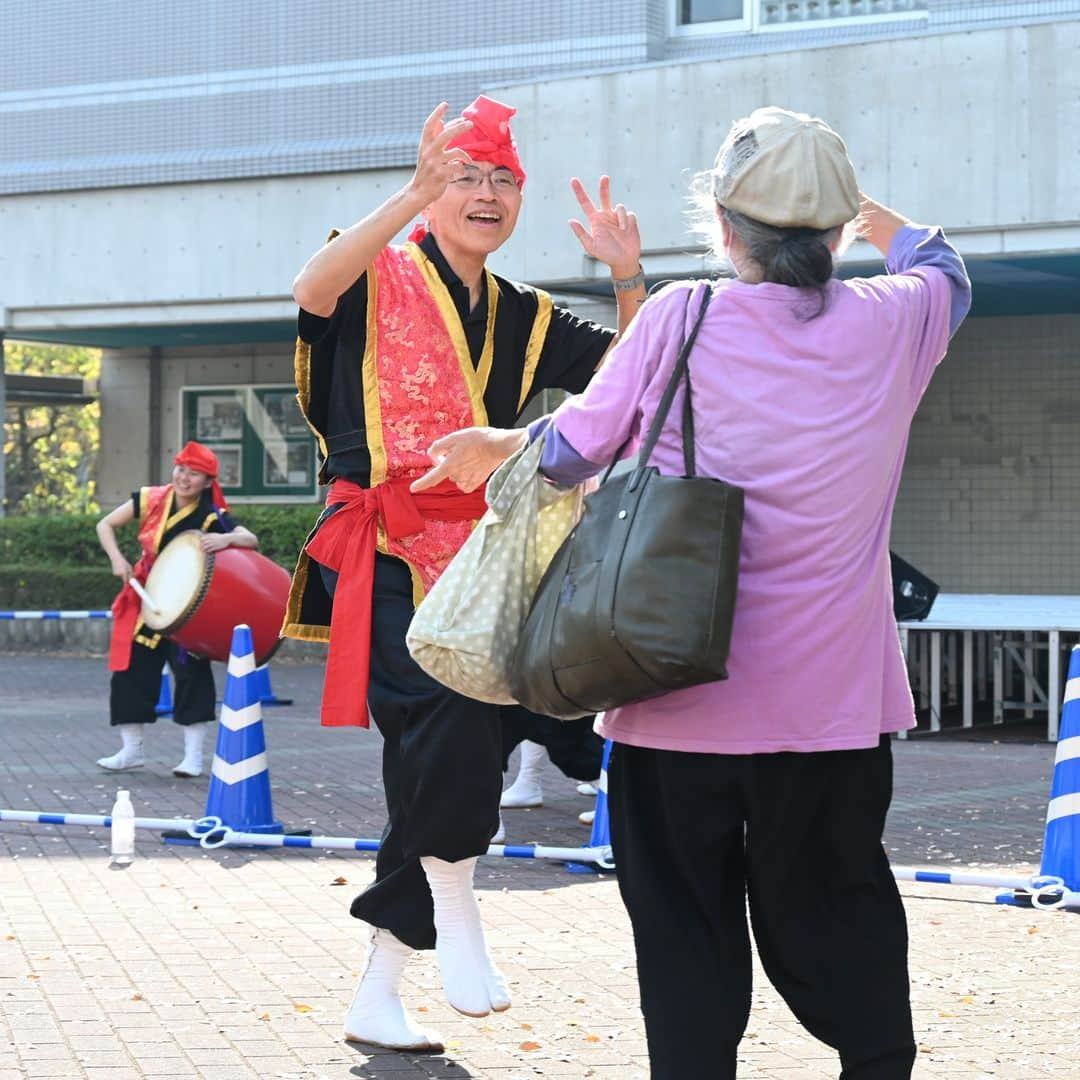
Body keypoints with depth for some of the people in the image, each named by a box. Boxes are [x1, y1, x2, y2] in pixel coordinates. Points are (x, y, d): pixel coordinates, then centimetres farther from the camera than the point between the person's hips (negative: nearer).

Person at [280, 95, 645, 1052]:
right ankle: (455, 910, -16)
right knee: (449, 704, -32)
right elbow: (313, 289, -23)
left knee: (435, 772, 7)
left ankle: (378, 996, 17)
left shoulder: (523, 320, 17)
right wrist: (415, 196, -31)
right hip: (382, 552, -6)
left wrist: (628, 276, -4)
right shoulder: (380, 278, 0)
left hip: (469, 558, 6)